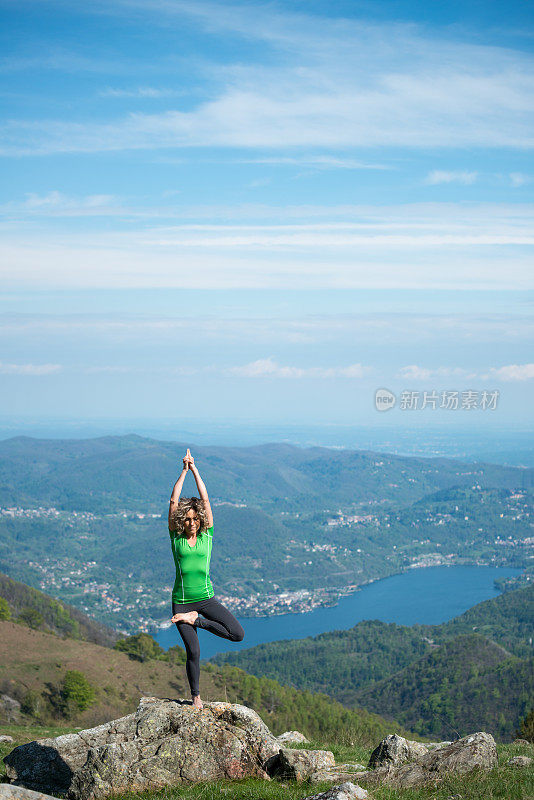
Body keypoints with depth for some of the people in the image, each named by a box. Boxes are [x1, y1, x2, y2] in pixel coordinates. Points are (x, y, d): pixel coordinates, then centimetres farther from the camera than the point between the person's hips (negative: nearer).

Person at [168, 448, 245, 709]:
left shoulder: (206, 535, 3)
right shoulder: (176, 537, 1)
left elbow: (205, 499, -2)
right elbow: (173, 501, -6)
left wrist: (195, 470, -1)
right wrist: (184, 471, -4)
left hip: (206, 597, 2)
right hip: (181, 600, -2)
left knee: (238, 634, -14)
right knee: (193, 651, -7)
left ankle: (195, 620, 4)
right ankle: (195, 696, 14)